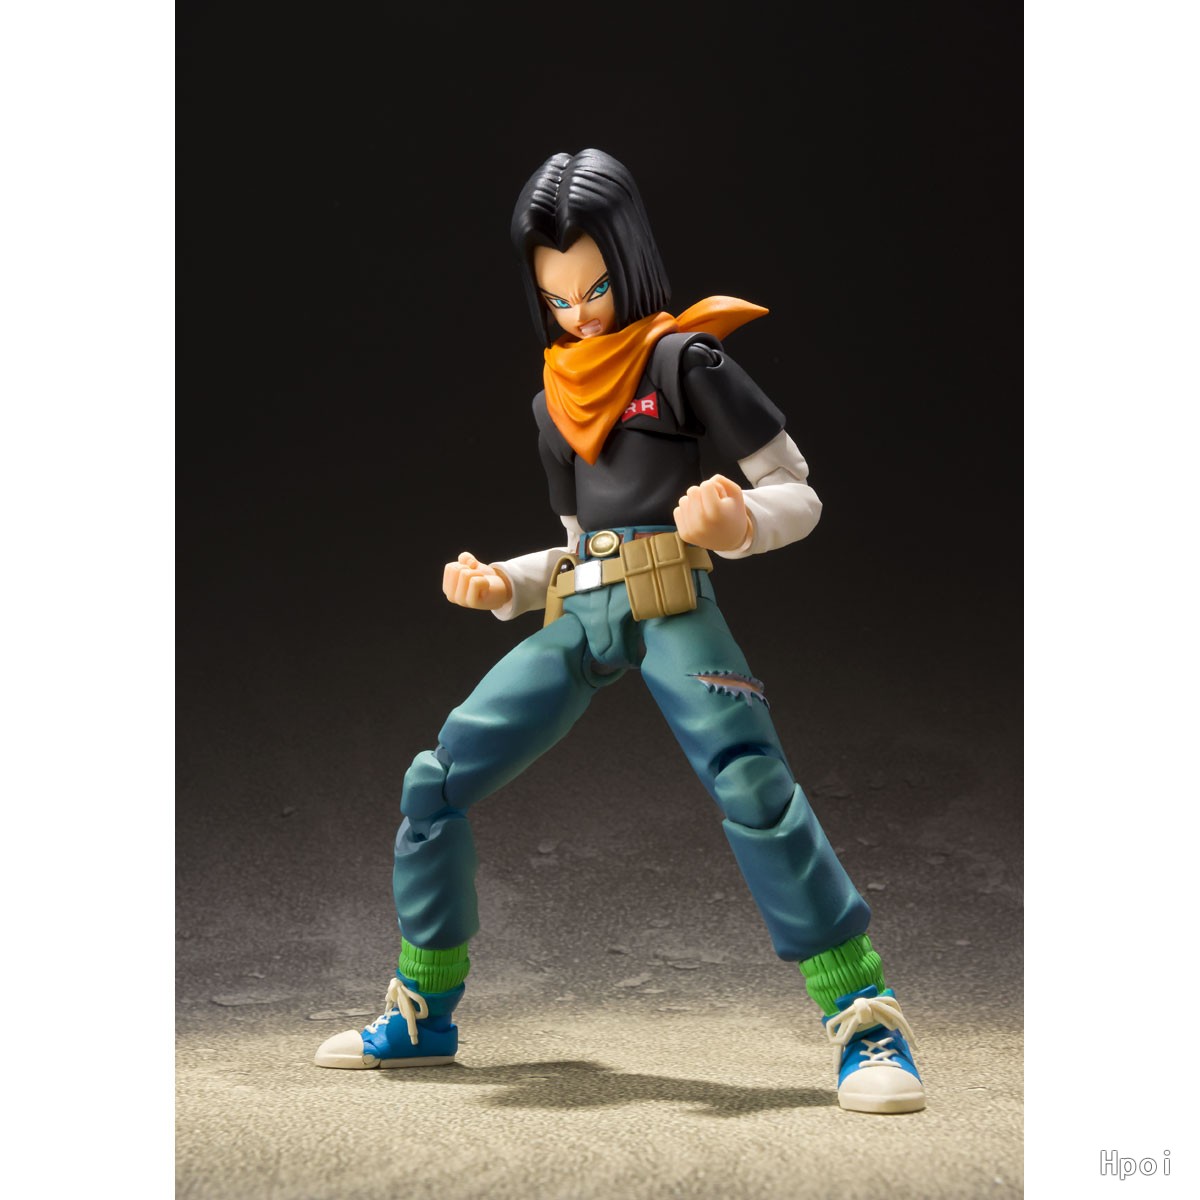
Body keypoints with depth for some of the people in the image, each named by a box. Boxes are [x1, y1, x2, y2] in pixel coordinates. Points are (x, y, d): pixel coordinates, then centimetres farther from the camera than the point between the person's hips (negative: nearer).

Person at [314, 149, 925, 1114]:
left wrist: (738, 524, -22)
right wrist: (501, 586, 10)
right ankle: (424, 1015, 16)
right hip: (577, 618, 7)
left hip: (670, 606, -7)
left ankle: (868, 1024, -20)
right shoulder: (555, 403, 24)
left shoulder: (683, 360, 4)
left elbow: (798, 496, 0)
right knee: (436, 782, 1)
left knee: (751, 783, -28)